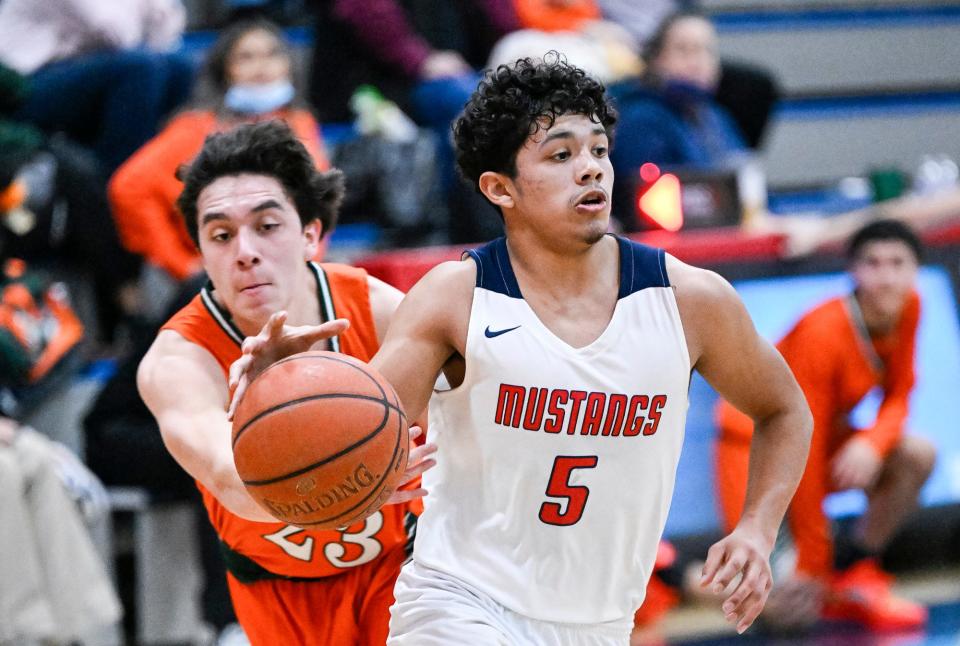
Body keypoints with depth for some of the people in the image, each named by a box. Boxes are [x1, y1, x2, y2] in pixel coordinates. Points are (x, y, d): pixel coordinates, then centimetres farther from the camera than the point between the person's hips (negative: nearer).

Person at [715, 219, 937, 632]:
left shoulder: (907, 308, -10)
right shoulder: (821, 334, -30)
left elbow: (897, 397, -3)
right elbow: (802, 457, -28)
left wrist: (873, 443, -28)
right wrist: (813, 564, -27)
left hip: (830, 433, 8)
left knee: (918, 455, -20)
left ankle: (854, 574, -5)